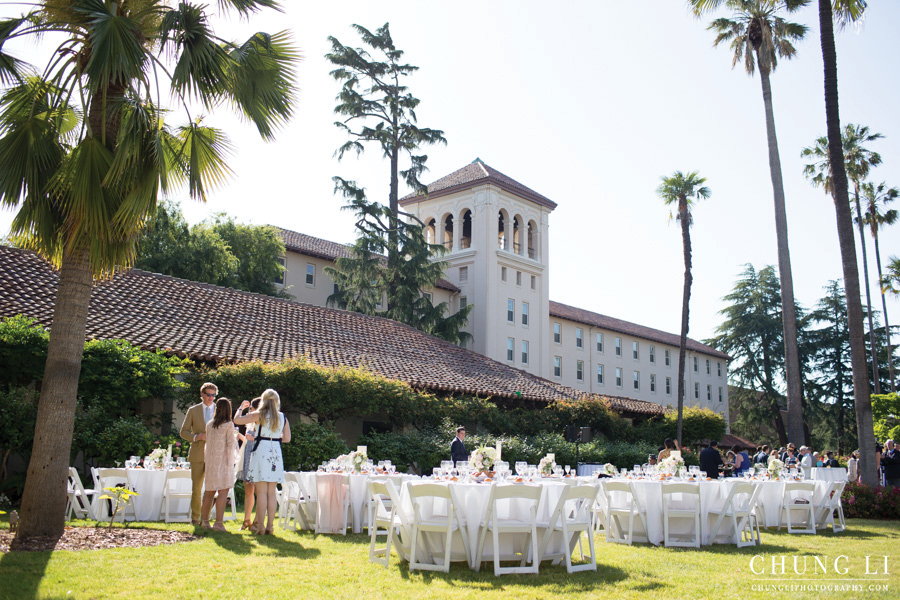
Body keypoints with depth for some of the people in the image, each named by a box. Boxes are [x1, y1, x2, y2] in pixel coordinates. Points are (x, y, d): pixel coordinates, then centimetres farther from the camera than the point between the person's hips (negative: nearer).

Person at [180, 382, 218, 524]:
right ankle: (195, 518, 15)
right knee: (196, 488, 2)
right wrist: (196, 436, -11)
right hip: (198, 454, 0)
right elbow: (183, 432, 8)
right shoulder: (193, 411, 10)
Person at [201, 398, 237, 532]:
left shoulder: (210, 424, 7)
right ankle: (218, 523, -9)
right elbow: (231, 444, -8)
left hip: (210, 461, 6)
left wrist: (205, 460, 18)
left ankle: (204, 520, 21)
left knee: (209, 491, 14)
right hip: (223, 460, -6)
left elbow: (207, 442, 11)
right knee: (223, 491, -5)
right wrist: (236, 439, 12)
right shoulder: (228, 425, -9)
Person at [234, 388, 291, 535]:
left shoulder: (259, 415, -5)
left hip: (261, 451, -3)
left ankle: (260, 526, -2)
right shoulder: (283, 417, 7)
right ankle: (270, 526, 8)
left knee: (261, 491, -2)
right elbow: (287, 438, 11)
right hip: (276, 452, 4)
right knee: (272, 492, 8)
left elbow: (237, 420, -5)